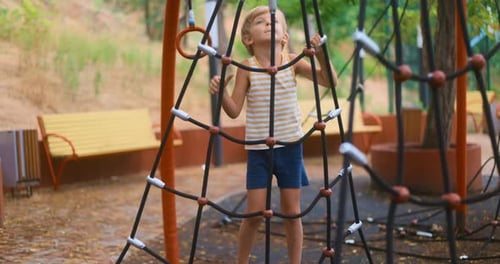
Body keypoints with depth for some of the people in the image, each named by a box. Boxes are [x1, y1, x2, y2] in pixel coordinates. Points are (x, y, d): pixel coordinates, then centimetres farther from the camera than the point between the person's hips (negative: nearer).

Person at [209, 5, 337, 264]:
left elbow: (328, 80, -6)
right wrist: (221, 92, -25)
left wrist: (321, 54, -22)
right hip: (258, 150, -1)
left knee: (292, 212, 7)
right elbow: (234, 110, -6)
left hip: (290, 147, 1)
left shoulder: (293, 62, -2)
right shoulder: (246, 67, -6)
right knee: (254, 213, -1)